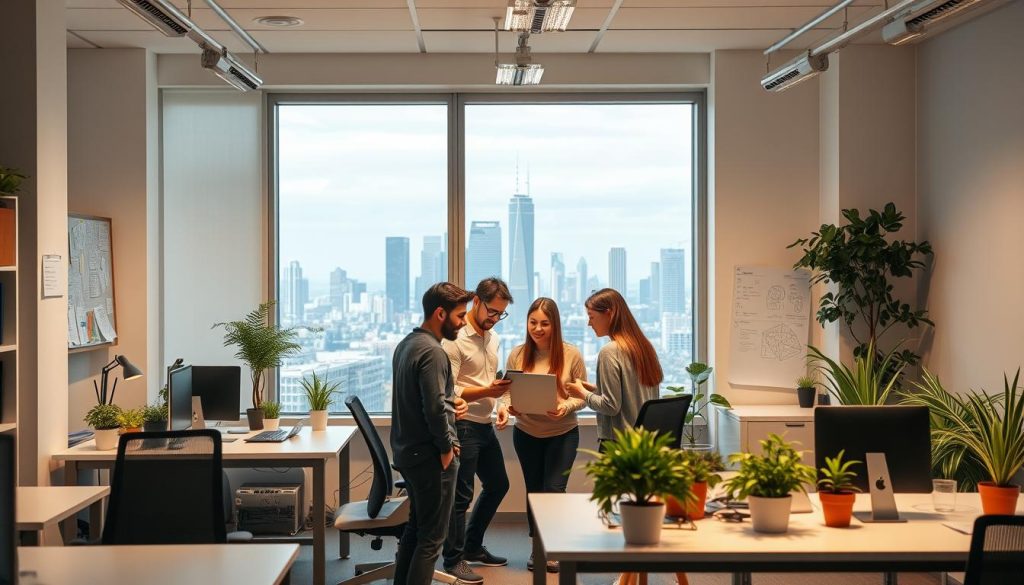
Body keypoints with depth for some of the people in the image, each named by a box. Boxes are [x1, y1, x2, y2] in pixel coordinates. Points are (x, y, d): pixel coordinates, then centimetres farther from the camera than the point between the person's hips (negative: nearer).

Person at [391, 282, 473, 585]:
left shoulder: (406, 344, 10)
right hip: (430, 457, -10)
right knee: (431, 537, -3)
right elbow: (435, 408, -25)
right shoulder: (432, 352, -21)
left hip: (407, 451, 10)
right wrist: (447, 447, -13)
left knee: (415, 527, 20)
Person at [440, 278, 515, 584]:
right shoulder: (455, 340, -16)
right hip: (463, 427, -9)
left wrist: (500, 404, 4)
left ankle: (472, 547, 32)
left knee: (498, 484, 18)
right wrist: (486, 392, -26)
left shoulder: (492, 338, 12)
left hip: (485, 426, 9)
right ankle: (453, 560, 10)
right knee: (461, 495, -3)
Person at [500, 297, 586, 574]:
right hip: (526, 433, 2)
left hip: (562, 433, -2)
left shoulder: (571, 354, -11)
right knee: (534, 489, 13)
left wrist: (566, 408, -24)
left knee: (554, 489, -6)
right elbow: (506, 392, -1)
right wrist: (509, 406, -22)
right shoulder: (517, 354, -6)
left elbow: (582, 395, -6)